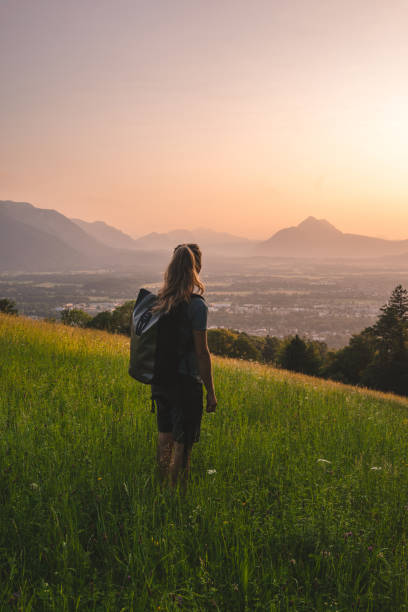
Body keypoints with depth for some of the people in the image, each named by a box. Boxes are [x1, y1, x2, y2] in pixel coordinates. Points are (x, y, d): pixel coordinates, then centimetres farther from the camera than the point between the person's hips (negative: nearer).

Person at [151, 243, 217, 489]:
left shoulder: (159, 300, 2)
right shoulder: (196, 306, -17)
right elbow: (201, 352, -15)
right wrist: (211, 392, -7)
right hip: (186, 382, -7)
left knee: (165, 435, 20)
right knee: (182, 443, 5)